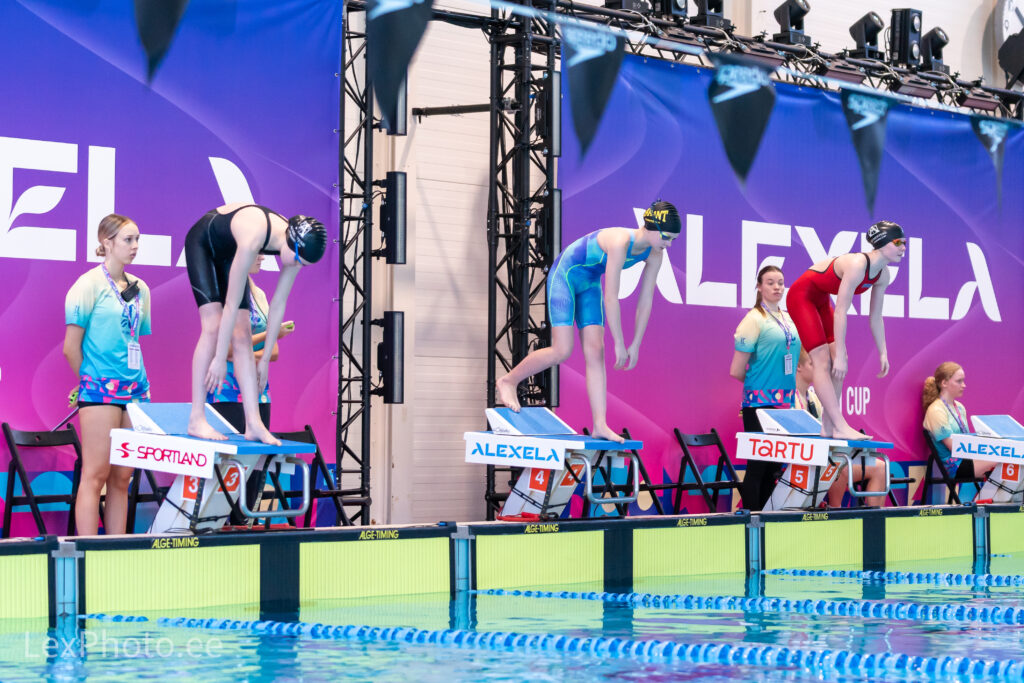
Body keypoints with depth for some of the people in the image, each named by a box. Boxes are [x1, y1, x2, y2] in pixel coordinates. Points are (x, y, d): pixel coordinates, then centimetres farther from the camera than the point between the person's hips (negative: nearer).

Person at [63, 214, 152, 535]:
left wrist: (141, 383, 12)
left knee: (122, 477, 6)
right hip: (100, 389, -6)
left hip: (134, 388, 6)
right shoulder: (90, 284, -5)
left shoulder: (140, 289, 14)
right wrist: (91, 381, 2)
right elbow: (71, 347, -5)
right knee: (96, 474, -9)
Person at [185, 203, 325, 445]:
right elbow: (232, 304, -36)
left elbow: (278, 305, -13)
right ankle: (196, 420, -19)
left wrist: (265, 359, -9)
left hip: (227, 252, 6)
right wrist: (220, 359, -31)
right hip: (202, 242, -6)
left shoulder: (296, 245, -23)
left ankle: (253, 423, -12)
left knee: (242, 335, -6)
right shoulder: (254, 237, -42)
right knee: (214, 327, -19)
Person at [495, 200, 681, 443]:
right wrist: (619, 344, -28)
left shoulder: (654, 254, -10)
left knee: (595, 353, -4)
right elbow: (611, 298, -33)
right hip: (564, 276, -7)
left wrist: (635, 346, -3)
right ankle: (509, 381, 7)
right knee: (562, 351, -14)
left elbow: (645, 302, -2)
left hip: (589, 285, 7)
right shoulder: (620, 242, -34)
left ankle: (600, 425, -8)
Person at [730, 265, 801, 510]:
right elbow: (737, 371, -9)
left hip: (784, 403, 7)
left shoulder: (789, 320, 13)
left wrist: (792, 390, 13)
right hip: (759, 404, -6)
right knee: (758, 465, -4)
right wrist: (757, 383, 6)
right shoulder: (754, 319, -8)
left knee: (774, 465, 8)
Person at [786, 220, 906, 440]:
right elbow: (840, 312, -34)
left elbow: (876, 317, 4)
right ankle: (839, 427, -21)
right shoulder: (857, 265, -33)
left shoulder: (882, 274, -6)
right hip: (802, 296, -9)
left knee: (839, 360, 1)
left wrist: (883, 353, 2)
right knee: (823, 360, -16)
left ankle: (828, 426, 4)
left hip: (821, 300, 9)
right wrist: (840, 355, -34)